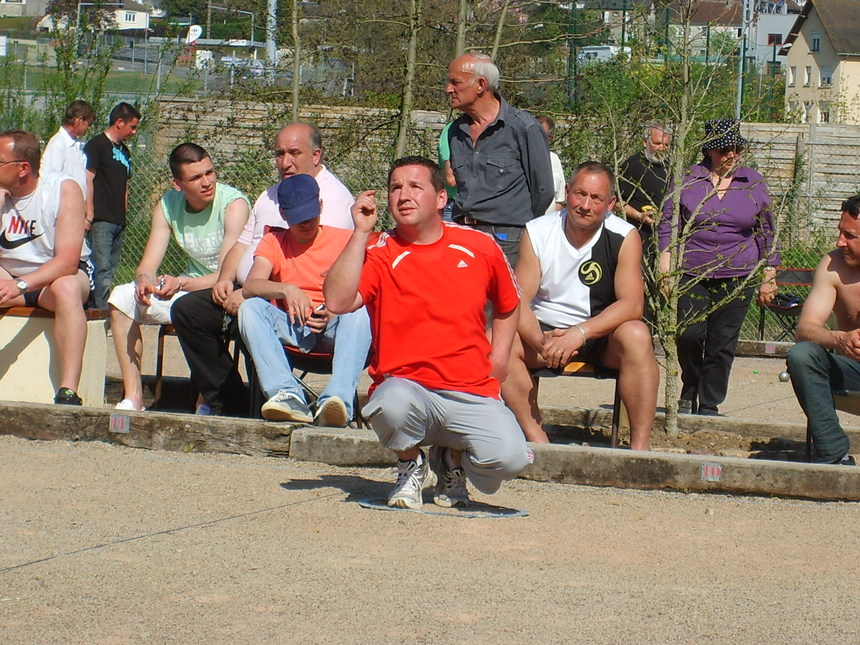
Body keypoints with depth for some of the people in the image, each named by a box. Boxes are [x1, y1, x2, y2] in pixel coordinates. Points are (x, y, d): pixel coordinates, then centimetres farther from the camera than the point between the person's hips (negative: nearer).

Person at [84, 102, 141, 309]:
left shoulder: (124, 150, 20)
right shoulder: (97, 145, -4)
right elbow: (88, 179, -10)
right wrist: (89, 215, -16)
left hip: (119, 222, 8)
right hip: (101, 220, -8)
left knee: (110, 272, 8)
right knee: (102, 270, -13)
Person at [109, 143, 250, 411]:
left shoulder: (234, 204, -19)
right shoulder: (168, 206, -1)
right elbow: (147, 266, -4)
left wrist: (181, 283, -39)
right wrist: (145, 279, -30)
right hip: (192, 284, 7)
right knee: (122, 297, -9)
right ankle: (133, 398, -9)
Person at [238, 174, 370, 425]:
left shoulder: (345, 240, 11)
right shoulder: (274, 242, 15)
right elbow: (250, 287, -4)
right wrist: (286, 290, -24)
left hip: (333, 329, -2)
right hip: (290, 328, 2)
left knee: (359, 312, -33)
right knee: (250, 308, -26)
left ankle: (337, 399, -54)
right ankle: (289, 396, -43)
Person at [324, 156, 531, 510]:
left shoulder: (479, 247, 7)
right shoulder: (379, 253, 0)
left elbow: (508, 305, 26)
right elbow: (338, 302, -20)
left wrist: (498, 358, 12)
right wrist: (361, 232, -16)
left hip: (472, 395, 2)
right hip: (406, 385, -2)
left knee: (508, 457, -26)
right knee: (394, 406, -39)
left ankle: (452, 460, 14)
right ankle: (410, 465, 0)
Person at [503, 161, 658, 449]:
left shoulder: (624, 237, -9)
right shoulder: (537, 233, -5)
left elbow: (632, 304, -19)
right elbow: (518, 301, -11)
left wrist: (580, 333, -34)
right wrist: (541, 342, -32)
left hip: (602, 338, -2)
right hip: (546, 332, 2)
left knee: (636, 335, -34)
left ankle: (639, 448, -31)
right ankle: (538, 441, -26)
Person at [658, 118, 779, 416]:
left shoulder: (754, 184, 7)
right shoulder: (687, 179, 2)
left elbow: (766, 233, 13)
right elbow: (668, 222, 4)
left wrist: (769, 277, 11)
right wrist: (665, 259, -8)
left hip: (737, 278, 1)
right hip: (692, 275, -1)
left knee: (722, 344, 0)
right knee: (689, 335, -10)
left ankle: (709, 407, 11)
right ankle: (689, 392, 17)